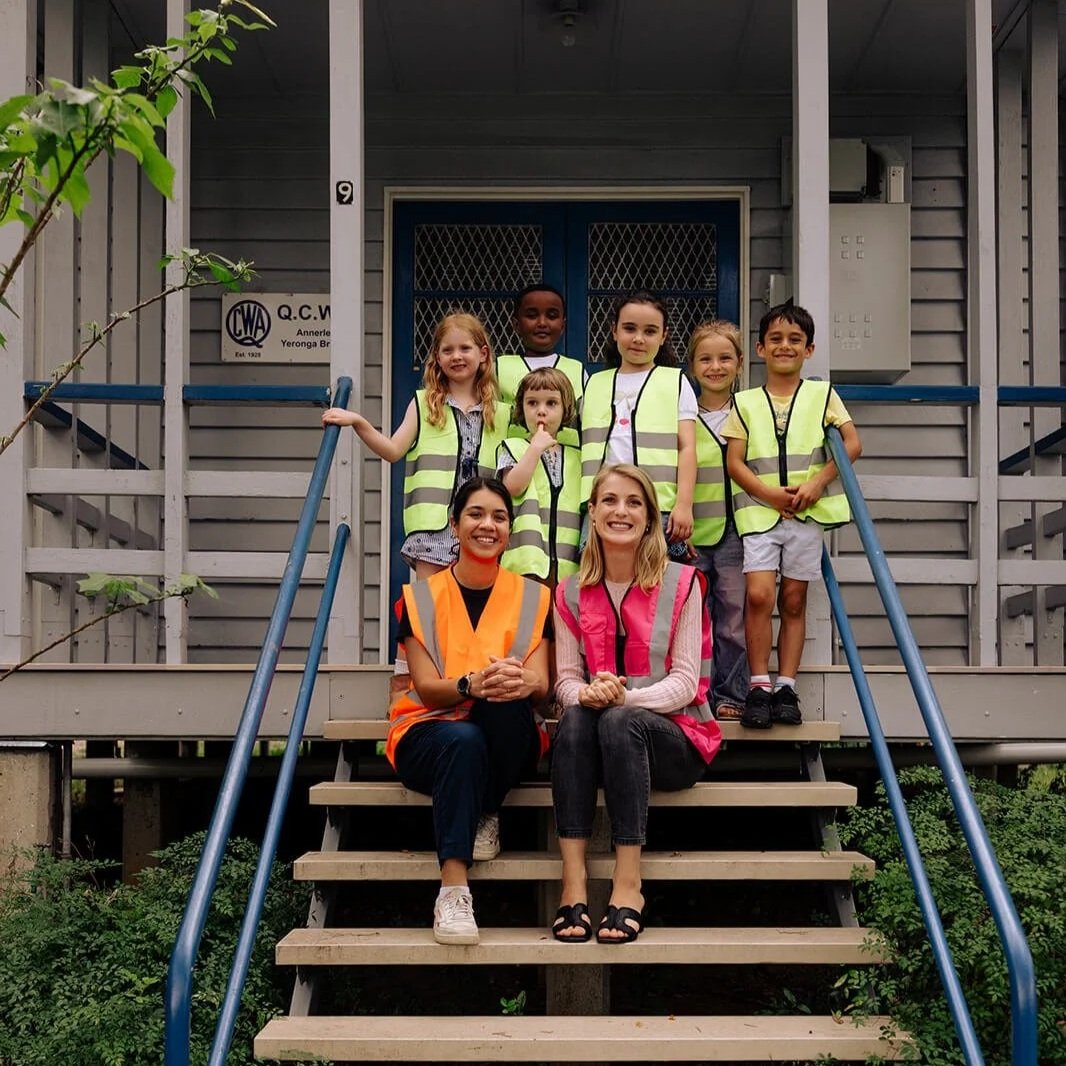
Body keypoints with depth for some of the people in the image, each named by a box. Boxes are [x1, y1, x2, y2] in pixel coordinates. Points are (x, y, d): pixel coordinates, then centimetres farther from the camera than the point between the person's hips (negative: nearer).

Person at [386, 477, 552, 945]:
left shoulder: (531, 597, 7)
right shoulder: (421, 597, 3)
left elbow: (539, 682, -4)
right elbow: (426, 686, -7)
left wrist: (521, 682, -31)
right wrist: (472, 684, -30)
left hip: (508, 742, 1)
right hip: (429, 731, -1)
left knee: (507, 697, -34)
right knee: (463, 741, -37)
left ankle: (486, 813, -14)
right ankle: (453, 890, -40)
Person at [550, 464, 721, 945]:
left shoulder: (681, 584, -2)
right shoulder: (571, 594, 8)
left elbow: (686, 682, -7)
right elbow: (566, 679, 3)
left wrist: (626, 697, -25)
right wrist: (585, 693, -23)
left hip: (676, 735, -2)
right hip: (599, 732, 3)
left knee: (620, 721, -35)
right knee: (575, 718, -32)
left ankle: (628, 885, -36)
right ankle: (573, 880, -38)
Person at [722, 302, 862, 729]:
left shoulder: (822, 395, 9)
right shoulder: (745, 402, 9)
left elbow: (852, 444, 3)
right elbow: (734, 461, 2)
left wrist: (818, 481, -11)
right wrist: (770, 494, -13)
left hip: (807, 513, 1)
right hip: (759, 510, -1)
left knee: (794, 599, 3)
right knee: (759, 593, -15)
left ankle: (786, 687, 9)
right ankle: (759, 686, -7)